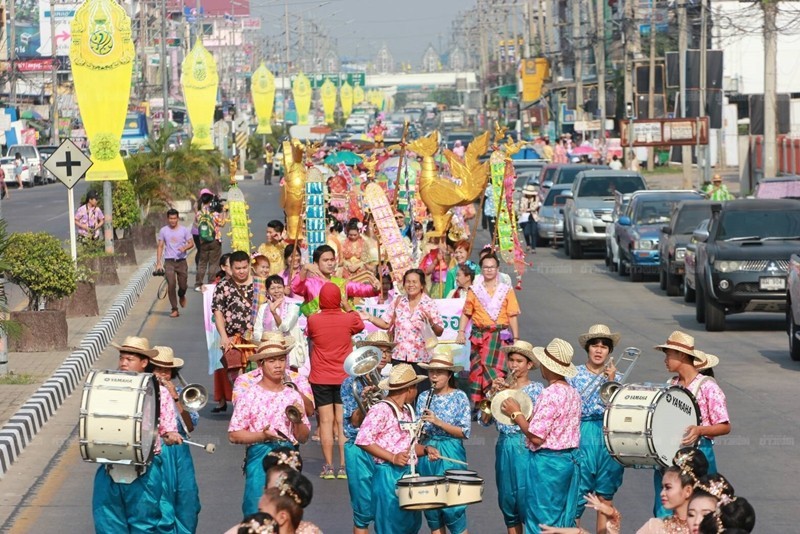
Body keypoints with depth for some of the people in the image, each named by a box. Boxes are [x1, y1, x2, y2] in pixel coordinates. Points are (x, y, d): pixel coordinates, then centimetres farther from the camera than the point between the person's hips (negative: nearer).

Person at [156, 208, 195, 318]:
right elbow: (160, 247, 7)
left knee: (183, 285, 2)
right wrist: (158, 263, 1)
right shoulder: (163, 231, 4)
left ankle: (181, 296, 40)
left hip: (181, 261, 0)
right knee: (171, 284, -12)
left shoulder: (184, 230, 2)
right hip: (169, 262, 0)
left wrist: (185, 248, -18)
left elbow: (191, 243, 5)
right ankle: (174, 309, -4)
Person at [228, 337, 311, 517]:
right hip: (260, 457, -3)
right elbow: (233, 435, -4)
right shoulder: (250, 396, -1)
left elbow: (303, 438, 15)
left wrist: (298, 420, -4)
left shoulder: (293, 396, 10)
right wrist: (262, 436, -18)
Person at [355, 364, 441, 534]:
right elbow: (363, 440, -20)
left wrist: (425, 450, 1)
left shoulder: (407, 411, 15)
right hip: (388, 476, -9)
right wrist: (393, 458, -22)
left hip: (408, 474, 9)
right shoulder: (381, 410, -13)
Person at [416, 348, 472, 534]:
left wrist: (439, 422, -19)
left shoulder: (459, 397, -4)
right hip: (428, 453, 4)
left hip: (451, 455, -4)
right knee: (431, 505, 6)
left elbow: (464, 432, -9)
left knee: (452, 507, -8)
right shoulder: (423, 397, 7)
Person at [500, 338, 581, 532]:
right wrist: (522, 414, 12)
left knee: (542, 522, 0)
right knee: (564, 521, 15)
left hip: (547, 462, -9)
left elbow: (536, 436, -22)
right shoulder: (572, 393, 8)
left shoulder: (550, 394, -20)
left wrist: (516, 414, -9)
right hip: (570, 459, 9)